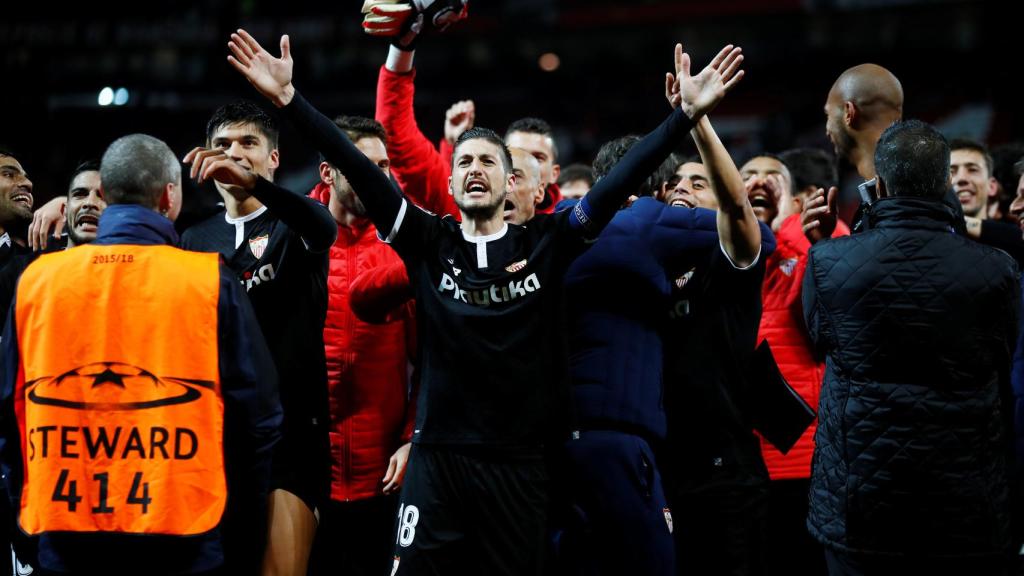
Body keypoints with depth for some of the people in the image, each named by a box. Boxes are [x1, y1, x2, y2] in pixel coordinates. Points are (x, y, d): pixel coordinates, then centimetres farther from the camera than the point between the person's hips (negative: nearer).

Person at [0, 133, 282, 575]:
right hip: (181, 538, -2)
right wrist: (242, 508, 10)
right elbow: (256, 411, -4)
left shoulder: (36, 279, 2)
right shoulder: (209, 281, -6)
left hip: (65, 538, 2)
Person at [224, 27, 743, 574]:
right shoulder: (428, 242, 3)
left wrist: (686, 113, -11)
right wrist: (289, 99, -12)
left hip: (520, 460, 1)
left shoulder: (546, 242, 3)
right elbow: (357, 168, -4)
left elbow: (621, 180, -3)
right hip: (437, 457, 0)